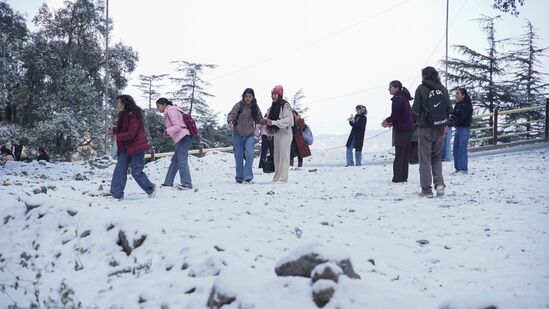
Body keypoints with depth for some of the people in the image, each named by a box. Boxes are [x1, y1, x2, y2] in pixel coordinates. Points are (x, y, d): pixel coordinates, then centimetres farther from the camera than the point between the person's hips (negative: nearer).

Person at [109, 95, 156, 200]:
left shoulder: (133, 115, -17)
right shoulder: (123, 115, 13)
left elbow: (131, 133, -22)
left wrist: (117, 137, -14)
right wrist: (113, 130, 6)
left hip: (136, 147, -9)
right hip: (126, 147, 9)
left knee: (136, 172, -2)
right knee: (119, 170, 3)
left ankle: (151, 189, 17)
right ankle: (116, 194, 5)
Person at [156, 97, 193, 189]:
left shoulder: (171, 111, -7)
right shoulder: (169, 112, 22)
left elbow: (178, 126, -17)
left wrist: (168, 131, -29)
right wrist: (168, 133, 15)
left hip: (183, 137, -10)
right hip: (181, 138, 10)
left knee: (182, 161, -13)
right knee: (175, 161, 12)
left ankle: (187, 184, -14)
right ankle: (168, 183, 17)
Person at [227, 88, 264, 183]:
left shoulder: (255, 107, 1)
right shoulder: (239, 105, -8)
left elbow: (259, 119, 6)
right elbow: (232, 114, -17)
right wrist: (230, 121, -38)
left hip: (250, 135, 1)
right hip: (238, 135, -1)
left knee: (249, 154, -18)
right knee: (239, 157, 5)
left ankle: (248, 175, -9)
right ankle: (239, 177, 17)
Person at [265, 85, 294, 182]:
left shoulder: (285, 105, -10)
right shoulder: (273, 107, 15)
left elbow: (288, 120, -19)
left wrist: (274, 122, -25)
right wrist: (267, 121, 5)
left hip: (285, 133, -8)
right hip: (276, 133, 8)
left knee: (283, 155, -10)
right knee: (277, 156, 10)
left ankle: (283, 177, -10)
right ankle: (277, 177, 16)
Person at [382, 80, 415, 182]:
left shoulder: (397, 99, -13)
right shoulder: (404, 98, 16)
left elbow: (395, 115, -17)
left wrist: (387, 121, 3)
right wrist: (391, 123, 16)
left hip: (401, 129, -9)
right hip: (408, 128, 9)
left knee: (399, 153, -5)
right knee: (405, 154, 10)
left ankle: (398, 177, -4)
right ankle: (404, 176, 14)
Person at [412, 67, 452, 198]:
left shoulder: (421, 88, -10)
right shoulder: (443, 89, 2)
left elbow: (416, 109, -11)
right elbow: (449, 109, 3)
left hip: (426, 128, -4)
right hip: (440, 128, 4)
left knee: (425, 159, 5)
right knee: (437, 157, 18)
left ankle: (427, 189, 4)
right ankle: (439, 183, 3)